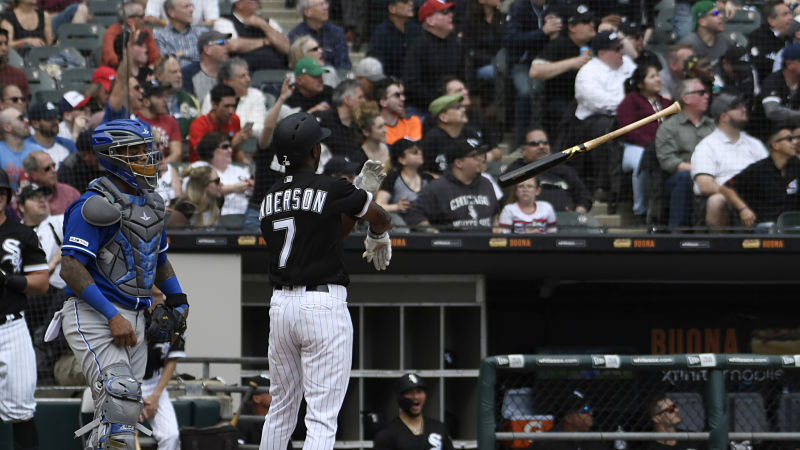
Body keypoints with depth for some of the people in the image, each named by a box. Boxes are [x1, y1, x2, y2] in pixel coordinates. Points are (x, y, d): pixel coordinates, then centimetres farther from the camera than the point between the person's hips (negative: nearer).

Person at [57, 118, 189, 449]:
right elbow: (71, 269, -20)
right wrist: (113, 317, -24)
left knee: (123, 413, 9)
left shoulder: (149, 204, 13)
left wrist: (177, 303, 12)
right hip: (92, 318, -9)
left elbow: (160, 261, 27)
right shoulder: (96, 206, -14)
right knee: (120, 401, -23)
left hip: (131, 320, 9)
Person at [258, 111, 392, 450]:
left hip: (280, 305, 6)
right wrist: (378, 240, 32)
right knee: (321, 418, -7)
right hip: (324, 306, -6)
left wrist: (361, 193, 19)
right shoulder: (331, 189, -8)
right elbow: (381, 219, 10)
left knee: (281, 408, 19)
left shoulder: (270, 199, 11)